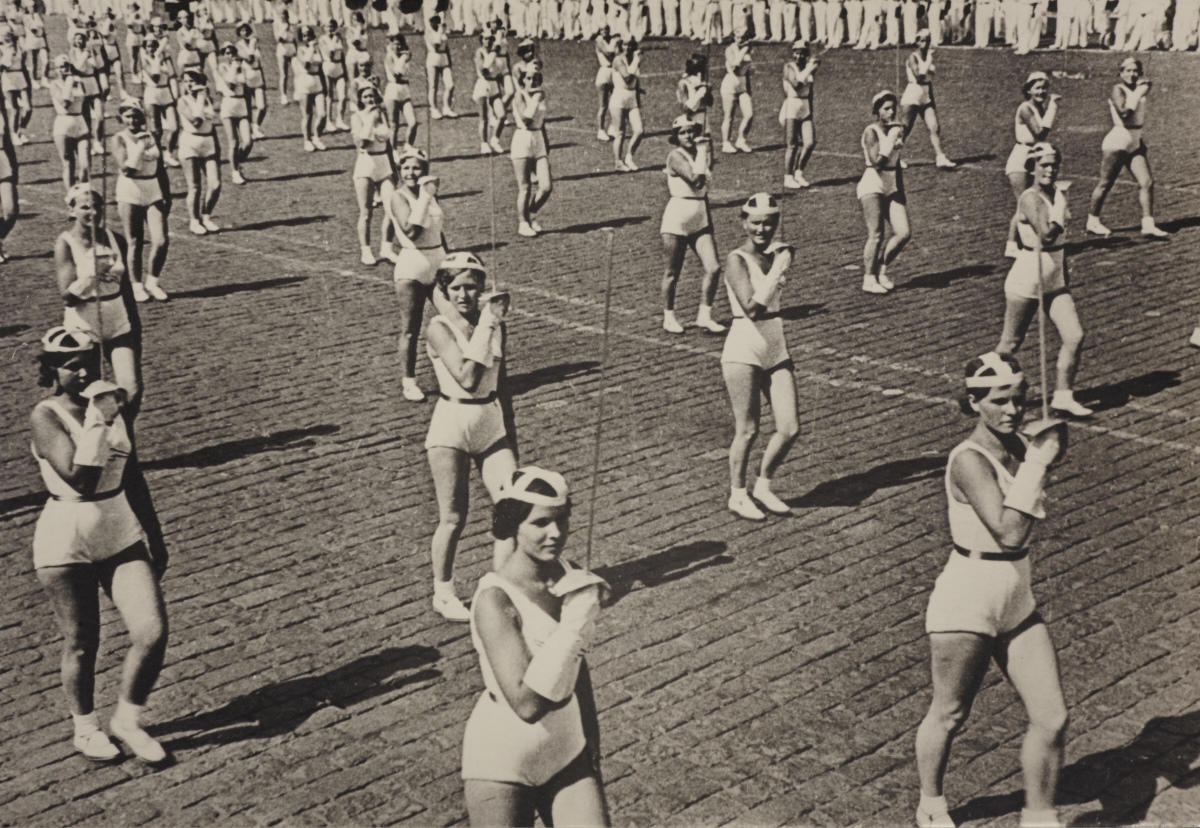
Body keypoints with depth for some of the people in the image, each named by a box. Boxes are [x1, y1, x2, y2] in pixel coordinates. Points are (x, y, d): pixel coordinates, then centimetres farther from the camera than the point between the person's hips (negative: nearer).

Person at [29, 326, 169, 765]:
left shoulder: (112, 407, 4)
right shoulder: (45, 416, -13)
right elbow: (80, 479, -27)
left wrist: (155, 538, 17)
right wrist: (98, 421, -28)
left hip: (122, 536, 5)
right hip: (66, 543, -5)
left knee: (153, 633, -5)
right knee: (81, 644, 7)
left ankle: (127, 721, 18)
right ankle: (85, 729, 32)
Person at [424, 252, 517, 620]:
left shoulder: (494, 323, 4)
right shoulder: (439, 328, -12)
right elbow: (467, 378, -25)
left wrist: (511, 434, 17)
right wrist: (486, 326, -24)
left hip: (492, 424, 5)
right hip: (452, 427, -5)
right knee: (453, 518, 2)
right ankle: (443, 594, 21)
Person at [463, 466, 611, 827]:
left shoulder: (564, 573, -2)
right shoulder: (495, 600, -22)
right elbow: (526, 703, -31)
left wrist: (591, 740, 19)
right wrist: (575, 625, -30)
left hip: (567, 754, 5)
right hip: (503, 765, -5)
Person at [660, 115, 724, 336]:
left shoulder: (699, 153, 12)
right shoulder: (675, 156, -10)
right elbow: (695, 178, -23)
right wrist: (701, 151, -12)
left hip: (701, 218, 6)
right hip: (677, 218, -6)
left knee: (713, 268, -5)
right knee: (673, 272, 4)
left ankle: (704, 316, 6)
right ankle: (668, 316, 19)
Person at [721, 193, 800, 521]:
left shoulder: (776, 254, 8)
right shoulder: (737, 260, -11)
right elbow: (752, 308, -23)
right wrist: (778, 271, -20)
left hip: (776, 349, 7)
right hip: (744, 351, -6)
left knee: (790, 428, 3)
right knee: (747, 430, 1)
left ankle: (763, 486, 24)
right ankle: (737, 495, 20)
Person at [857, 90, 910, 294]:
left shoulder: (897, 128, 11)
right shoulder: (871, 132, -11)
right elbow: (877, 161, -23)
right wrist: (892, 139, -22)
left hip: (893, 186, 7)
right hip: (873, 187, -7)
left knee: (904, 233, -3)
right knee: (876, 235, -11)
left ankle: (881, 270, 15)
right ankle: (869, 279, 1)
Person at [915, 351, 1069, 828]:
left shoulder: (1018, 447, 3)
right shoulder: (969, 460, -20)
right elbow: (1009, 532, -30)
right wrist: (1036, 463, -23)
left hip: (1016, 604, 7)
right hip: (966, 605, -7)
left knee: (1052, 719, 5)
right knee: (950, 716, 11)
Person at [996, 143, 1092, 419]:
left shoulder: (1057, 194, 8)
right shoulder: (1029, 199, -17)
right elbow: (1046, 235, -30)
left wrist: (1064, 275, 20)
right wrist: (1060, 201, -25)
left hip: (1055, 282, 7)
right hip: (1027, 282, -7)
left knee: (1074, 336, -4)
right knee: (1010, 344, 5)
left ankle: (1062, 396, 5)